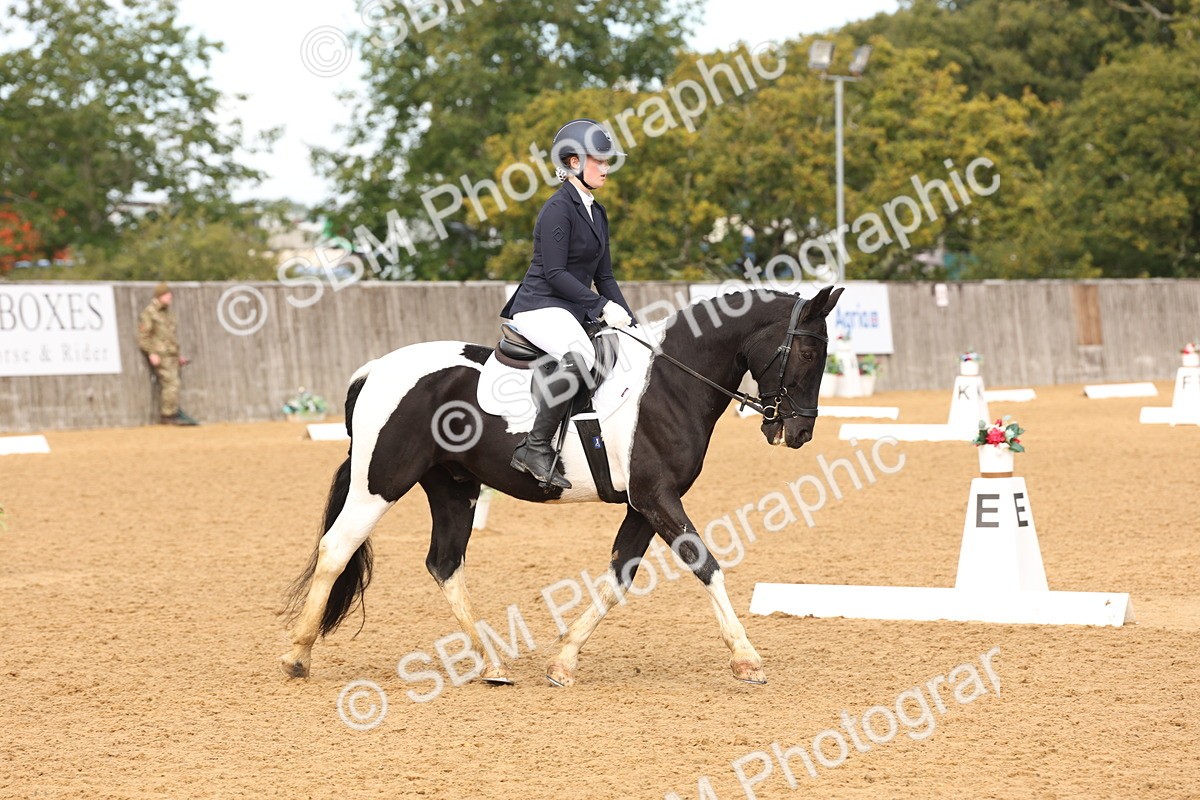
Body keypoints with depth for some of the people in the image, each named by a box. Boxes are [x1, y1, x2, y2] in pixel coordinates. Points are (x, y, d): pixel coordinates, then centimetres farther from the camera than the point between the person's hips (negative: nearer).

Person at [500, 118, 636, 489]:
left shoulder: (597, 214, 17)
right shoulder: (559, 209, -11)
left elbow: (604, 276, 19)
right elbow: (555, 273, -17)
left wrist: (629, 319, 7)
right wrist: (602, 306, -21)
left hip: (575, 311, 10)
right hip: (541, 307, -10)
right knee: (579, 355, -37)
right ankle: (536, 447, -33)